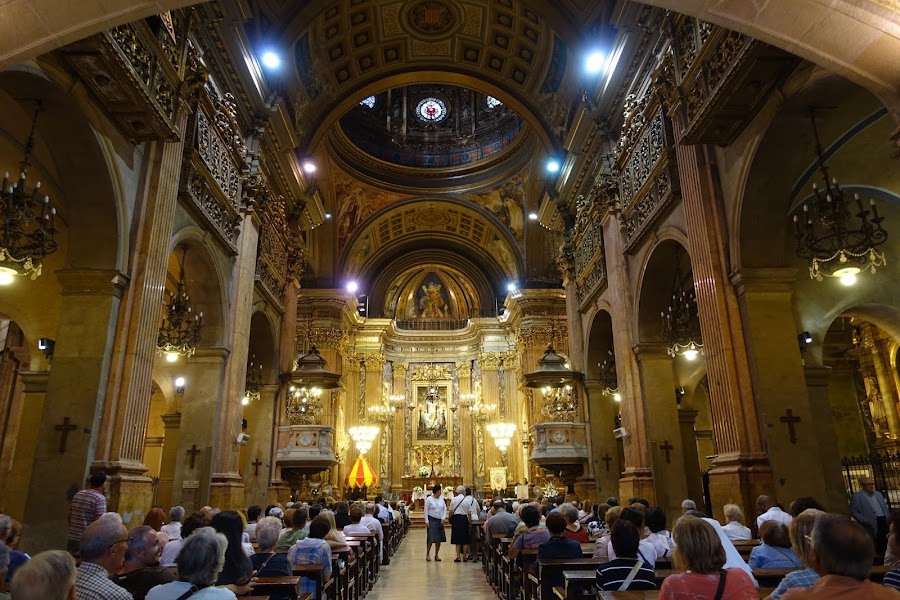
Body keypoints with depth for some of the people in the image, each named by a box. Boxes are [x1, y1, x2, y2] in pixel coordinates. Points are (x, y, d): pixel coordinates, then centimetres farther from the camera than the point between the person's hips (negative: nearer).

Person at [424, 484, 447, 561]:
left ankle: (436, 555, 14)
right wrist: (427, 521, -10)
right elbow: (426, 510, -4)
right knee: (430, 538, -9)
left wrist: (443, 518, -2)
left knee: (439, 539, 4)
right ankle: (427, 554, 5)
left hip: (440, 521, 5)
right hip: (432, 520, -5)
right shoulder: (429, 499, -4)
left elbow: (445, 509, 12)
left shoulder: (441, 500, 11)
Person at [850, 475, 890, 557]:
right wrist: (865, 520, -19)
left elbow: (885, 507, 21)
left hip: (884, 521, 6)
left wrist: (888, 518, 4)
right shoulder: (856, 497, -5)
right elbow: (853, 511, -8)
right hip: (872, 524, -6)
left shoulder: (878, 494, 18)